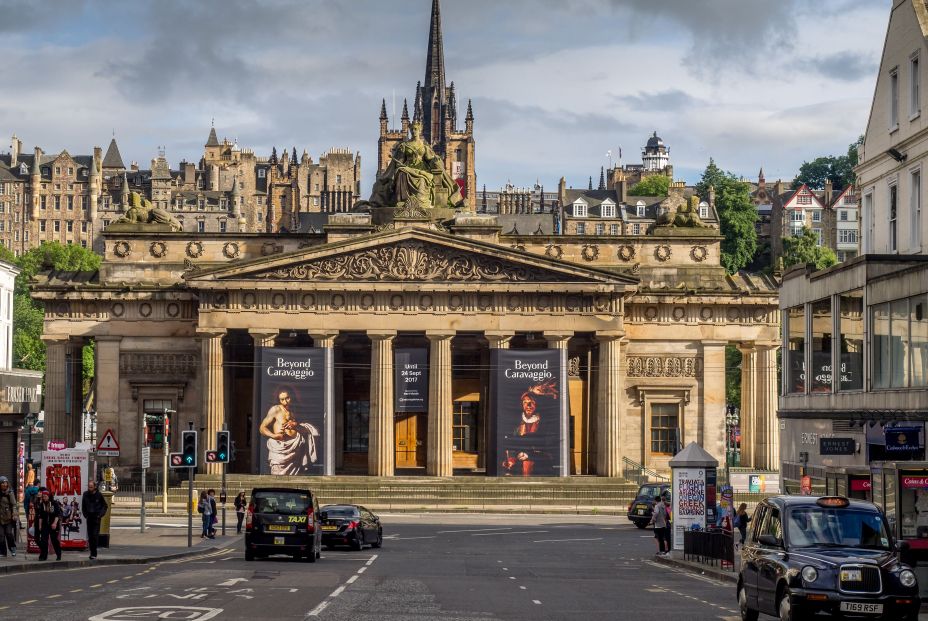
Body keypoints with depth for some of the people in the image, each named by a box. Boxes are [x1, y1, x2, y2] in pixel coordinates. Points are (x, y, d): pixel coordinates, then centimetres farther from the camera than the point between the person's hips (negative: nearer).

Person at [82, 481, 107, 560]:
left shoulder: (99, 495, -4)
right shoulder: (85, 494, 4)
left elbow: (104, 506, 5)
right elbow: (83, 506, 17)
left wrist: (101, 514, -6)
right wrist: (85, 514, 6)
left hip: (96, 518, -4)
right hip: (89, 517, 4)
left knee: (95, 535, -10)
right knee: (90, 535, 5)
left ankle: (94, 553, -9)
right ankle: (92, 552, 12)